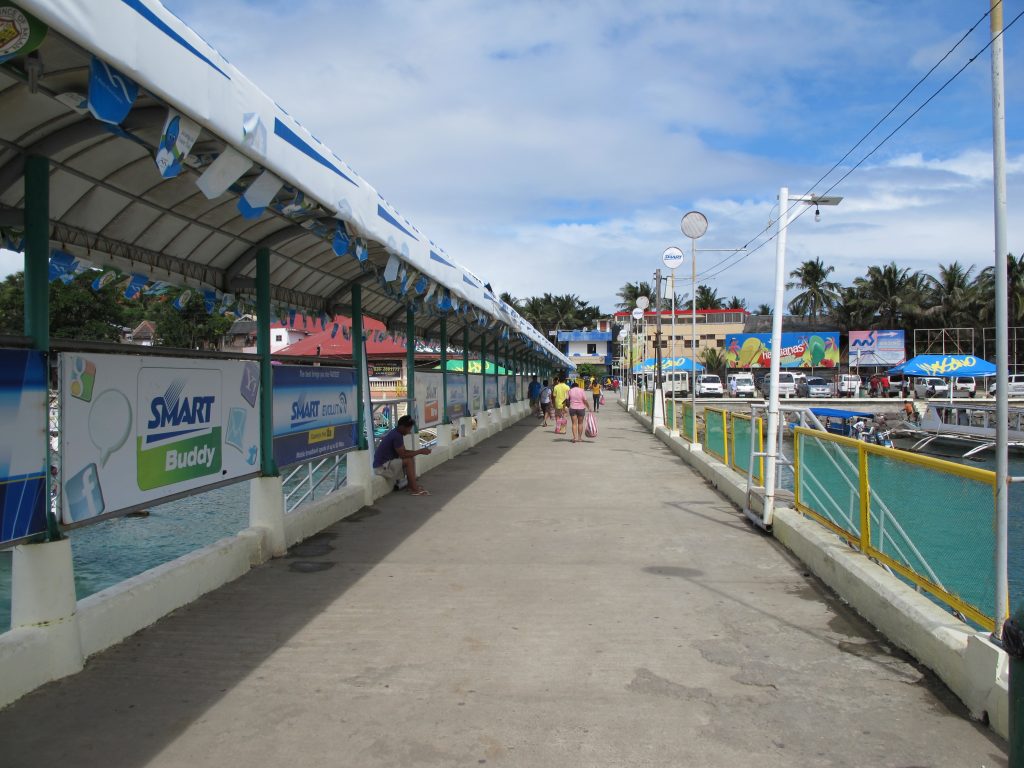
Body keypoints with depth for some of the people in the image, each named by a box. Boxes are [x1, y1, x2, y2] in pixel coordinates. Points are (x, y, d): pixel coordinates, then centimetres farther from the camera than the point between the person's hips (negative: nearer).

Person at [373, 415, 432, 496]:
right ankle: (415, 489, -13)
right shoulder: (397, 436, -21)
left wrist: (419, 451, -2)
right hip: (381, 467, -10)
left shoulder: (396, 433, 10)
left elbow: (404, 451, 13)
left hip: (386, 462, 10)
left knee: (410, 458, 10)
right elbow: (403, 455, -21)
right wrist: (419, 452, -14)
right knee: (409, 461, -19)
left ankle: (413, 485, 7)